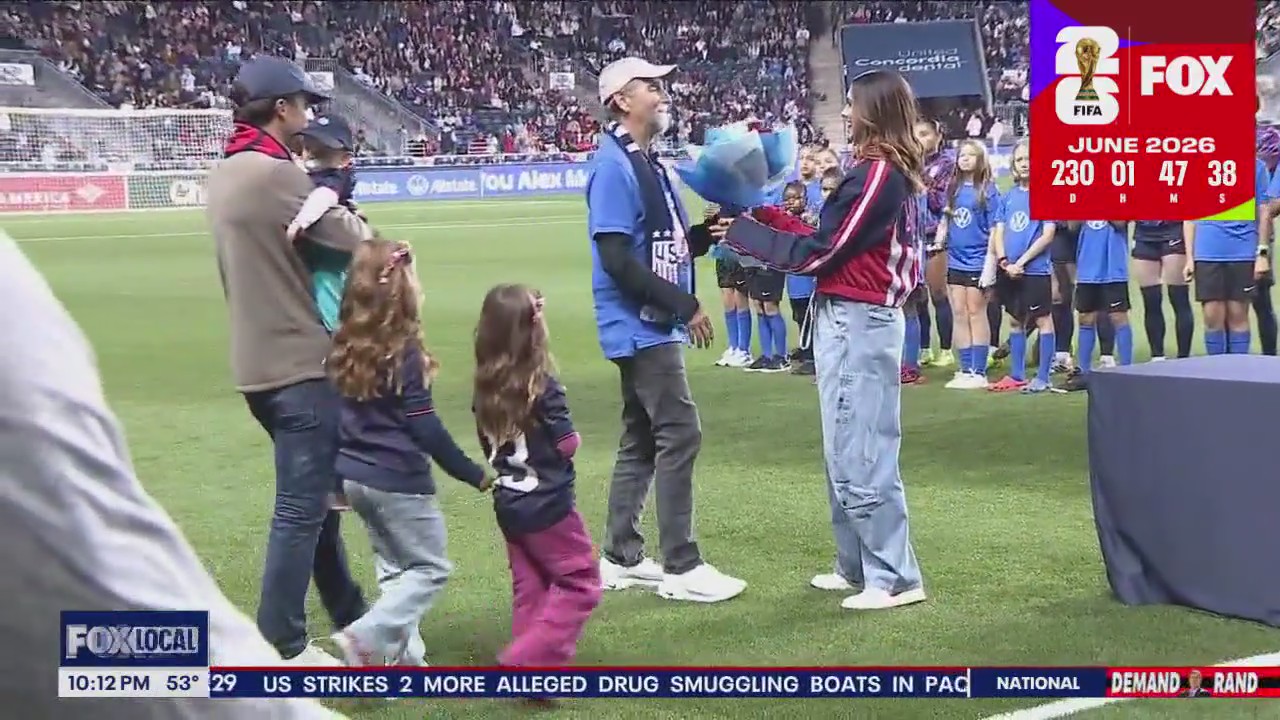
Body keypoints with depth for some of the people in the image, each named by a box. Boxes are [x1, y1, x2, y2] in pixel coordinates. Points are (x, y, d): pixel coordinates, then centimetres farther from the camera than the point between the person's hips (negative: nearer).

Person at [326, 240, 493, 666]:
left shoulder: (344, 346, 2)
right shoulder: (403, 353, -18)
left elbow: (340, 413, 9)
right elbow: (425, 427, -17)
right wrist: (475, 475, -9)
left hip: (353, 475, 7)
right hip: (398, 480, -7)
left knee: (394, 567, 20)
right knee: (430, 569, 5)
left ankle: (404, 654, 20)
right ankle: (366, 638, -8)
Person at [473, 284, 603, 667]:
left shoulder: (486, 389, 0)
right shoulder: (543, 388, -19)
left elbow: (489, 446, 8)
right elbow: (568, 445, -13)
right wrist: (572, 435, 7)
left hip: (509, 505, 7)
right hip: (548, 506, -7)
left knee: (529, 588, 15)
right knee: (580, 583, 3)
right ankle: (528, 661, -7)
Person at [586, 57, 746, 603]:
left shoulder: (647, 165, 15)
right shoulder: (613, 167, -15)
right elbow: (617, 258, -21)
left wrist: (711, 230, 0)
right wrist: (684, 305, -19)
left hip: (652, 327, 10)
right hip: (640, 327, -10)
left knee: (642, 440, 13)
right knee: (680, 434, -9)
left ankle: (622, 558, 21)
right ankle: (681, 567, -3)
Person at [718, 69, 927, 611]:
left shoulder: (877, 174, -16)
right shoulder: (889, 173, 13)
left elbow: (816, 253, -14)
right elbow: (830, 239, 14)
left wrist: (743, 233, -5)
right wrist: (767, 217, 11)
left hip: (856, 323, -10)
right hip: (852, 320, 10)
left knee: (859, 454, -6)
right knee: (847, 451, 15)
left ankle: (894, 578, -2)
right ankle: (857, 567, 23)